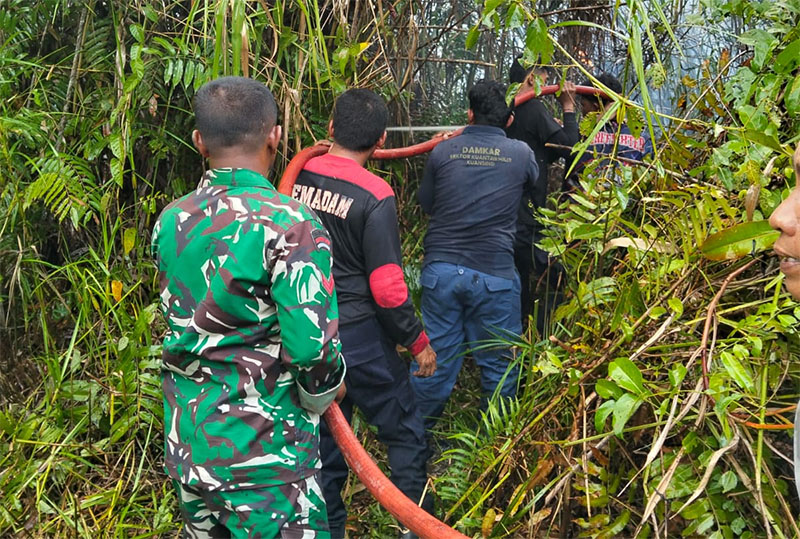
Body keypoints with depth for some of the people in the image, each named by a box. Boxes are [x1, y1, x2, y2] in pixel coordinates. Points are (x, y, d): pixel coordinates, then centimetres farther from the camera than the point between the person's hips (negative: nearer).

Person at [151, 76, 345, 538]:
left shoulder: (171, 221, 1)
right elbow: (312, 347, -21)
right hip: (262, 458, -7)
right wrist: (320, 398, -3)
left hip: (185, 448, 7)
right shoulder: (291, 224, -19)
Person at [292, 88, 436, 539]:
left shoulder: (297, 176, -2)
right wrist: (418, 341, -5)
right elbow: (387, 286, -17)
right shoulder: (375, 196, -17)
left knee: (325, 439, 18)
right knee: (405, 434, 12)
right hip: (359, 338, -5)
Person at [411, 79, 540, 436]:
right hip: (495, 273, -2)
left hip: (441, 269, 2)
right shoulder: (520, 154, -1)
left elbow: (425, 203, 15)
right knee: (500, 364, 12)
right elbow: (540, 192, 20)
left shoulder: (443, 151, 1)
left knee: (435, 359, 12)